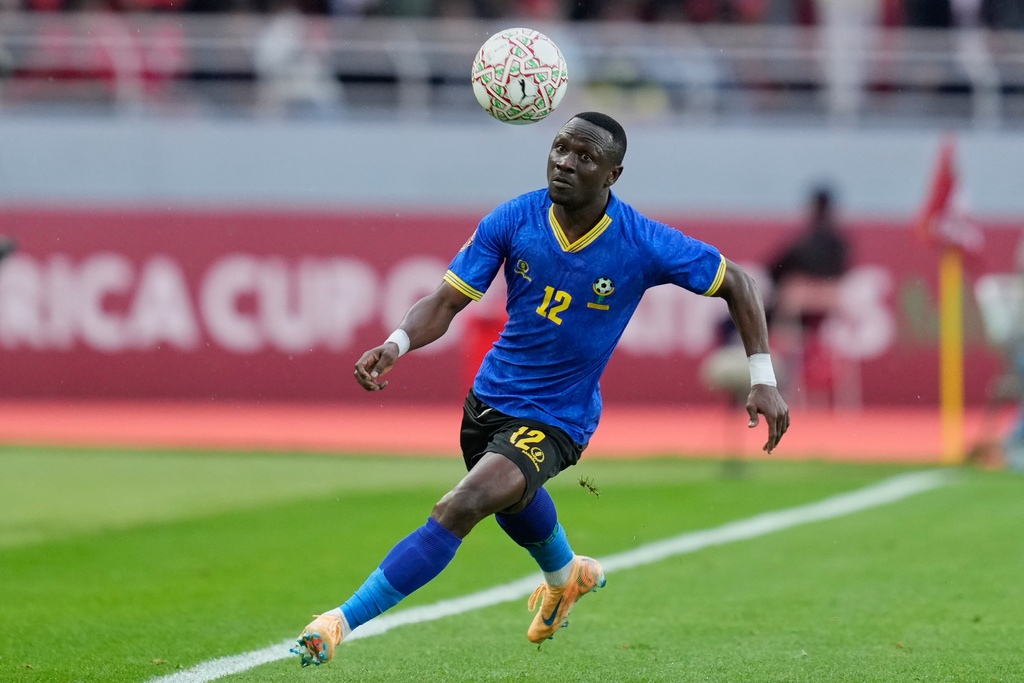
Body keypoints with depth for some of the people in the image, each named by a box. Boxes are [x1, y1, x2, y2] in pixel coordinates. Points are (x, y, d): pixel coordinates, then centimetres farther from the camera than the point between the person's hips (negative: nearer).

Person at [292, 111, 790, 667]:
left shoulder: (643, 245, -20)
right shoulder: (513, 220, -14)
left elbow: (734, 282, -7)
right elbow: (445, 302, -13)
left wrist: (763, 378, -13)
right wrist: (397, 344, -33)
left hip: (555, 422, -5)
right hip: (491, 395, 5)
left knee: (460, 508, -26)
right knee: (515, 507, 33)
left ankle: (341, 623, -23)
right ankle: (565, 576, 68)